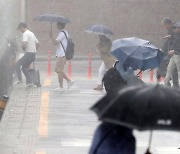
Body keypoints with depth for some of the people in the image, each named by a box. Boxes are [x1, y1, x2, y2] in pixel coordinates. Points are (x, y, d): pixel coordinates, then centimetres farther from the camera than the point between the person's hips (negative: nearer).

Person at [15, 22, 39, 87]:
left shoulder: (25, 34, -12)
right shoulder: (31, 33, 18)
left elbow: (24, 44, -26)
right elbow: (37, 44, 23)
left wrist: (24, 49, -6)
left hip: (28, 54, -9)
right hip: (33, 54, 9)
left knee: (17, 64, -2)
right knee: (24, 68, 16)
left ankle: (20, 79, -10)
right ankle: (30, 82, 10)